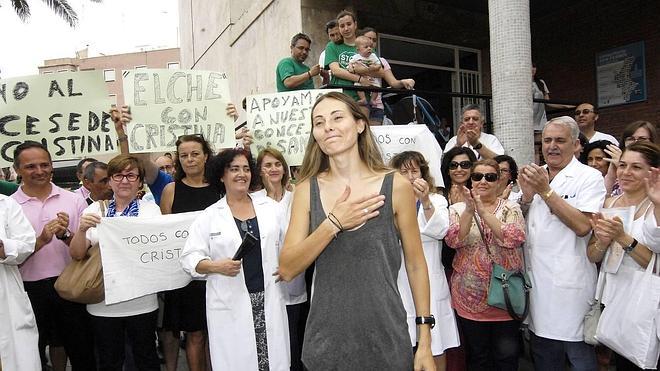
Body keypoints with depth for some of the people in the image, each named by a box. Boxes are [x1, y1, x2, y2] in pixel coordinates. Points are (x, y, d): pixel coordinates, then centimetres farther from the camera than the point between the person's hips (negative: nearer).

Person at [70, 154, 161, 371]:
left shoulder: (151, 210, 0)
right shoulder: (94, 210, 2)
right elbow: (77, 254, -2)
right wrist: (82, 229, -20)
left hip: (141, 302, -1)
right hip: (103, 304, 1)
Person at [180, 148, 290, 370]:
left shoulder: (271, 207, 8)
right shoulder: (209, 216, 2)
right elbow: (189, 258, -2)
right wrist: (216, 266, -18)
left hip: (269, 301, 2)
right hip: (230, 307, -1)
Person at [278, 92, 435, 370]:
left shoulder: (396, 186, -7)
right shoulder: (307, 189, -2)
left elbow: (415, 265, -2)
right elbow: (287, 270, -7)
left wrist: (425, 342, -2)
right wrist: (334, 223, -18)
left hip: (385, 341, -1)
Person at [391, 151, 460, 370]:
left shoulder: (437, 200, 5)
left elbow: (440, 230, -16)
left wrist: (425, 201, -28)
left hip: (430, 284, 0)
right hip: (400, 285, 1)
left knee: (436, 349, 8)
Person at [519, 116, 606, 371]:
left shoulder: (589, 177, -6)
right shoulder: (533, 175, 10)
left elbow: (582, 226, -20)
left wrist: (546, 191, -20)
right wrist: (527, 196, -6)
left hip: (569, 283, -5)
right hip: (536, 279, 6)